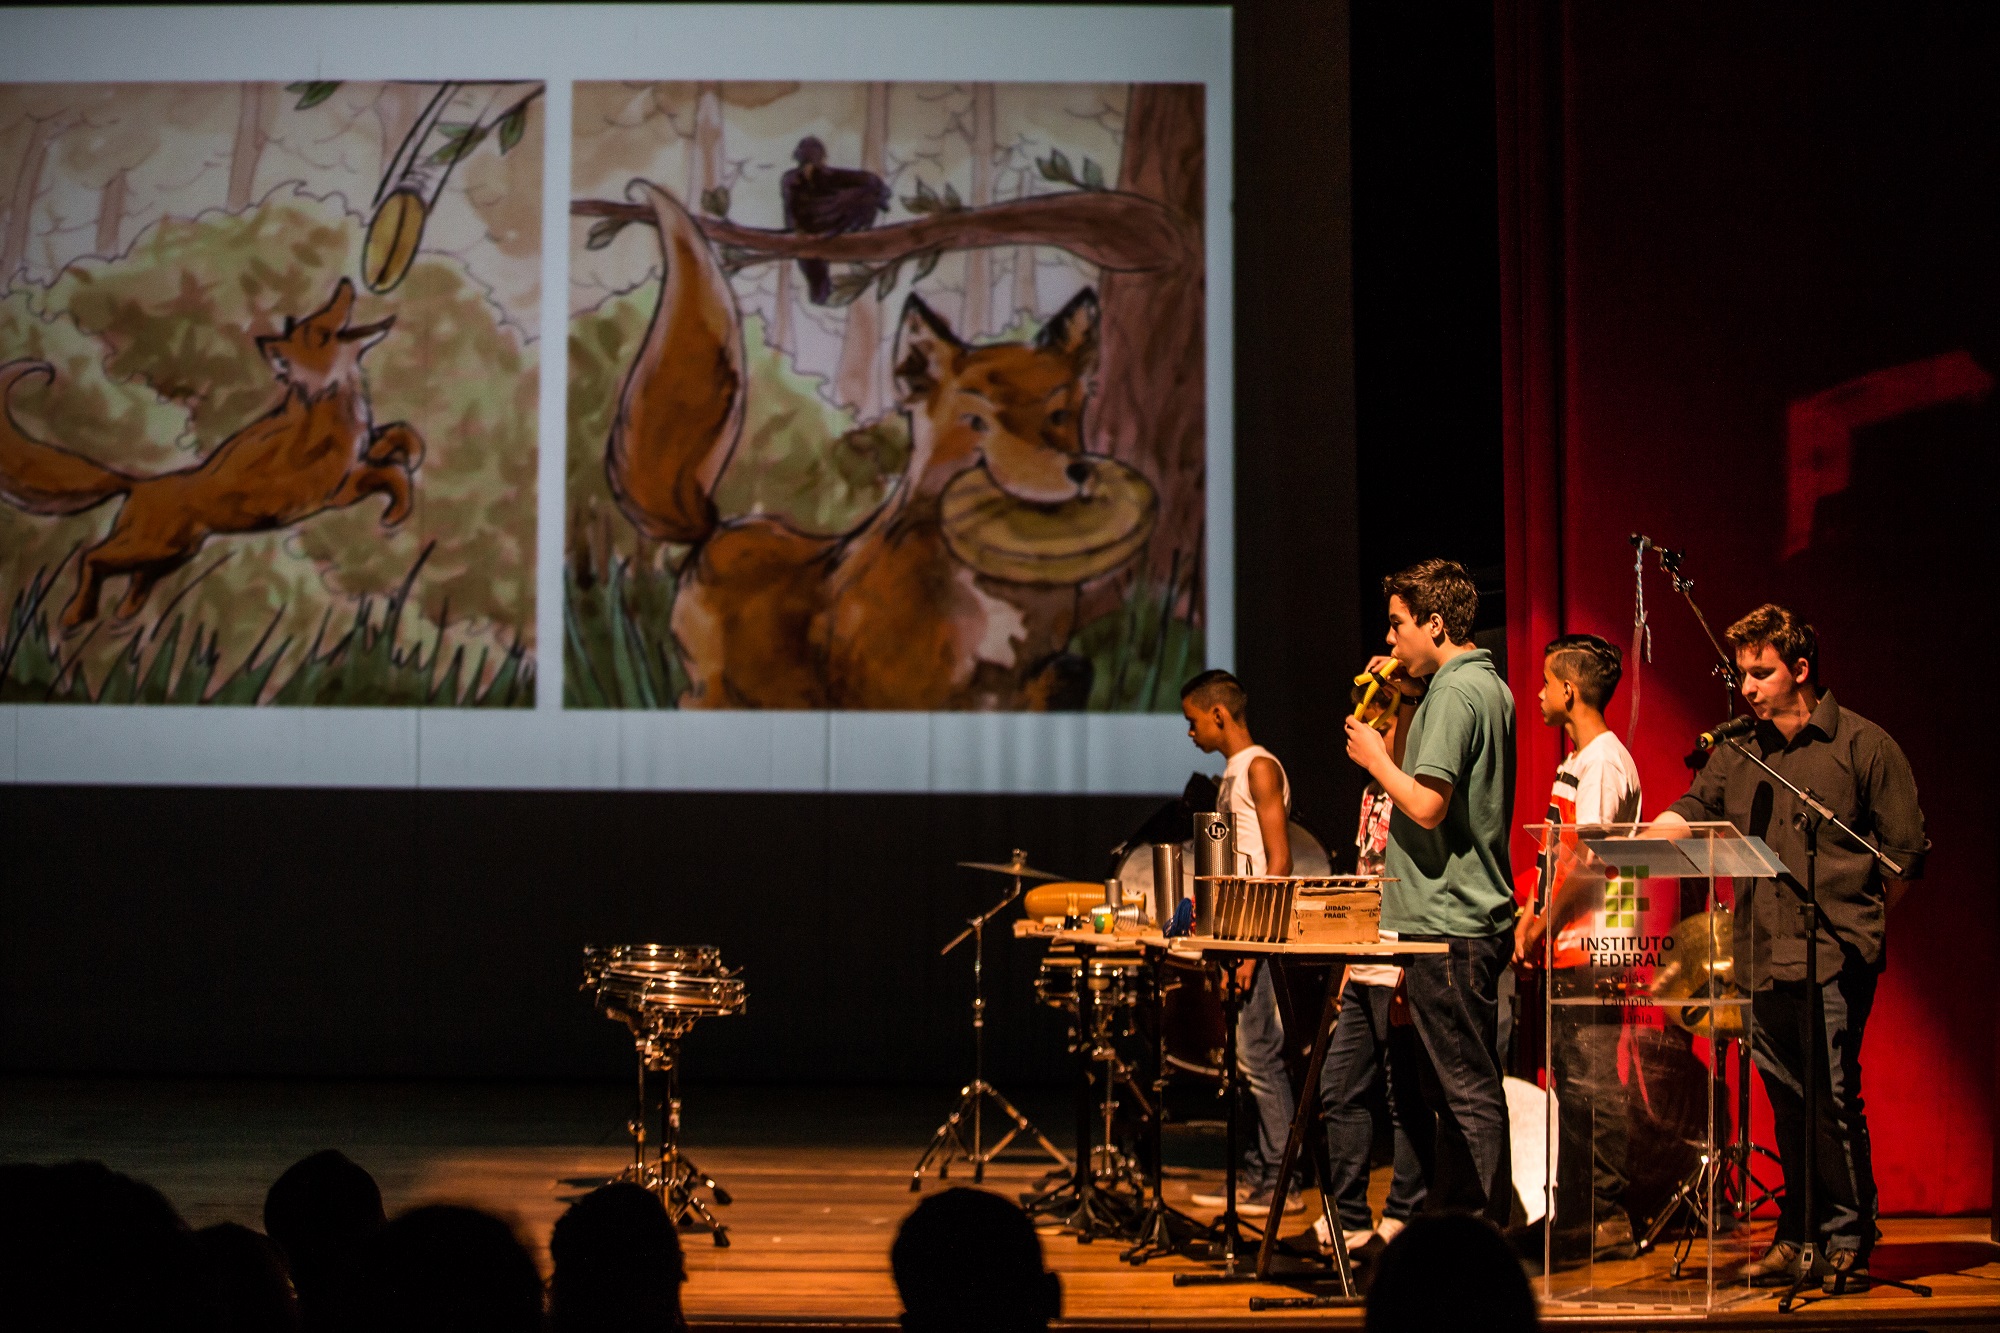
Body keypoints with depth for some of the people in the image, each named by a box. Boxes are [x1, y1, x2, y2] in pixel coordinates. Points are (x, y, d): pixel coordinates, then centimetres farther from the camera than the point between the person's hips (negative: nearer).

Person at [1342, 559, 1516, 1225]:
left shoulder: (1455, 692, -15)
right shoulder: (1490, 686, 16)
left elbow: (1427, 805, -23)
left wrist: (1375, 757, -8)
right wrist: (1407, 704, 14)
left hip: (1447, 927, -10)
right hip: (1477, 917, 10)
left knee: (1467, 1089, -7)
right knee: (1453, 1086, 14)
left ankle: (1491, 1231, -4)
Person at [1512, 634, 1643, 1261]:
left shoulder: (1604, 762, -13)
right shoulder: (1575, 762, 18)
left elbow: (1587, 862, -19)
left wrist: (1544, 926, -14)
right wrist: (1532, 918, 12)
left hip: (1591, 949, -10)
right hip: (1566, 950, 10)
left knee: (1592, 1079, -8)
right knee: (1569, 1075, 13)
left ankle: (1610, 1218, -4)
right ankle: (1572, 1210, 20)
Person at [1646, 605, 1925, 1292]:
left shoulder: (1861, 745, 0)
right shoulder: (1737, 751, 16)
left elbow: (1907, 850, 2)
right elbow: (1690, 812, 9)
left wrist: (1857, 923, 5)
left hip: (1834, 960, -5)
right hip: (1761, 960, 5)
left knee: (1833, 1098, -7)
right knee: (1787, 1101, 9)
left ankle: (1848, 1242, 5)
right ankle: (1798, 1237, 18)